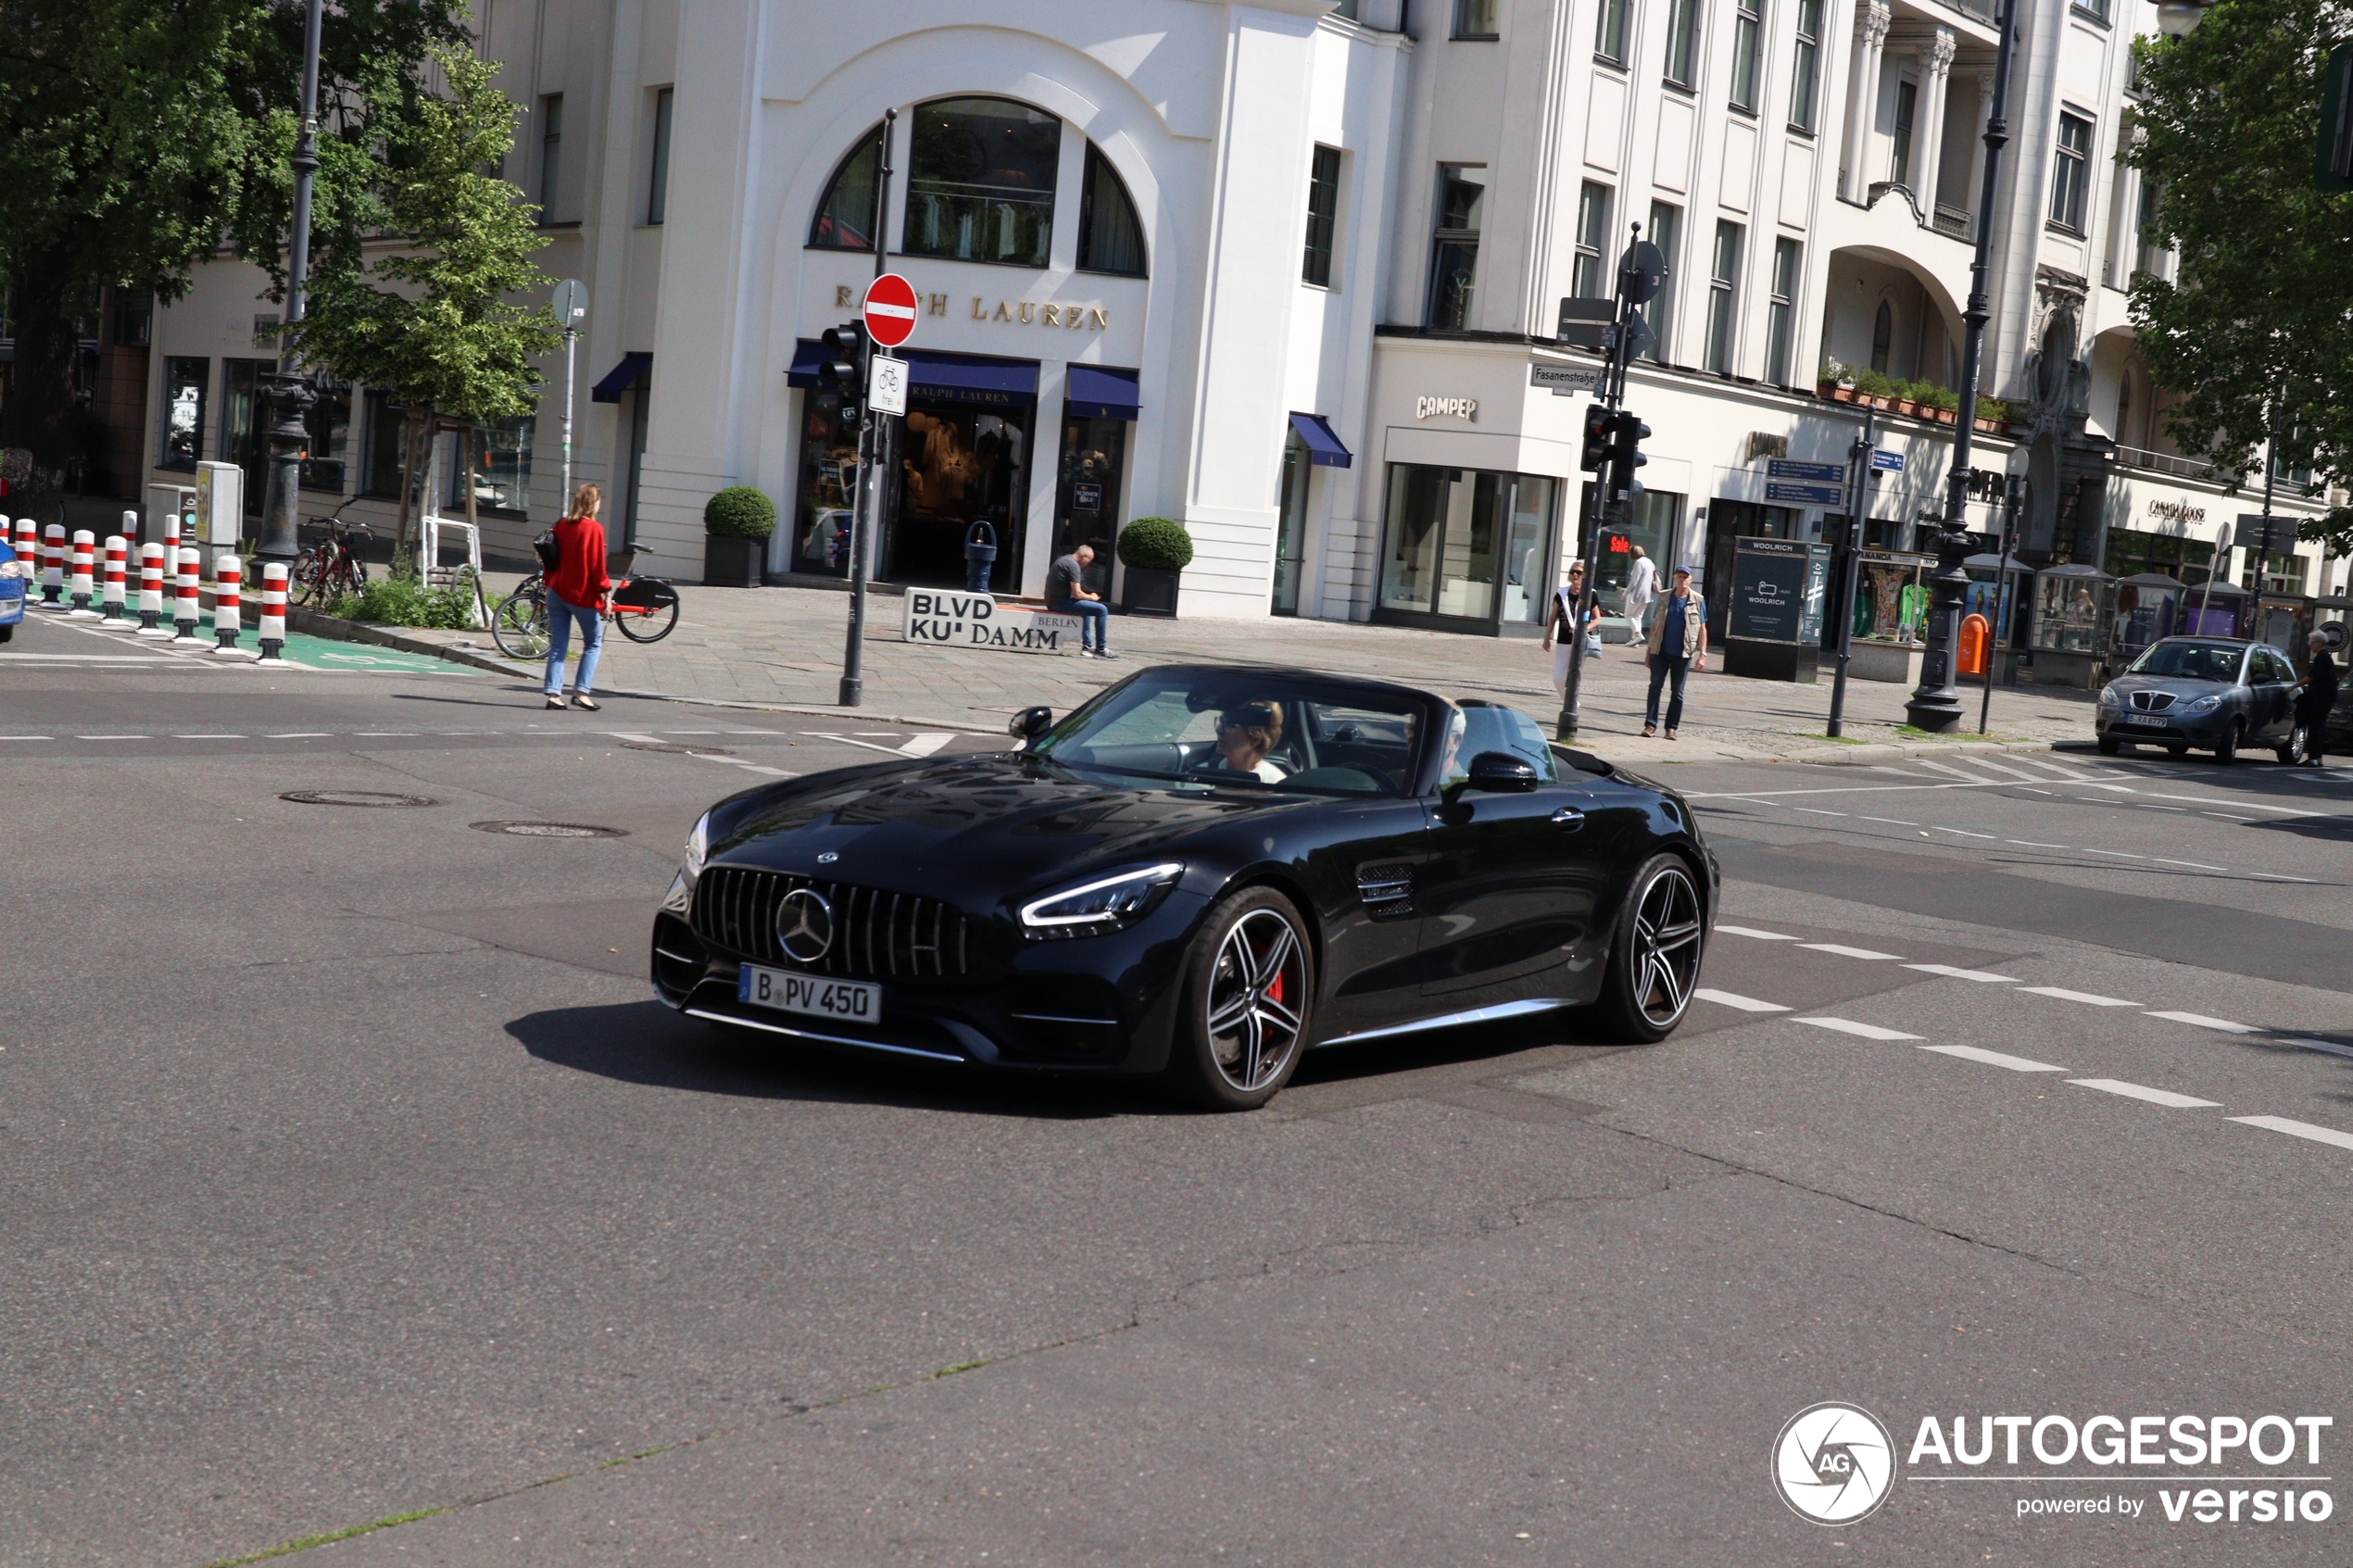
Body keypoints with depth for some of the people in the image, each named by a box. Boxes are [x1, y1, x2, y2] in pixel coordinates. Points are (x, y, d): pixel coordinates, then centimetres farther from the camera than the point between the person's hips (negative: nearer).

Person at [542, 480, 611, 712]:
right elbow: (597, 566, -14)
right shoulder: (594, 528, -12)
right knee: (594, 642, 9)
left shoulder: (561, 525, 6)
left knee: (557, 645, 7)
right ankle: (581, 691, -1)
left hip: (557, 592, 5)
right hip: (583, 595, -5)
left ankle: (553, 693, 1)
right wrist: (605, 591, -6)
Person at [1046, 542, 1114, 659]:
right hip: (1060, 602, -10)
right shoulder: (1073, 565, -14)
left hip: (1053, 602, 10)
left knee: (1087, 606, 33)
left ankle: (1087, 646, 31)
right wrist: (1091, 597, -1)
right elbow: (1077, 594, -20)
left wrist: (1088, 597, 18)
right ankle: (1101, 649, -4)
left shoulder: (1062, 560, 18)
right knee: (1102, 610, -11)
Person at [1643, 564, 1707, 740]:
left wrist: (1702, 654, -6)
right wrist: (1649, 650, 6)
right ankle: (1650, 724, 1)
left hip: (1683, 654, -1)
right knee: (1655, 686, -3)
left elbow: (1702, 629, 1)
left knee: (1678, 692, 4)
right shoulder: (1664, 597, 6)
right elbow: (1655, 624, 9)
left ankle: (1671, 728, 11)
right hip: (1660, 651, 1)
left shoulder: (1698, 601, 0)